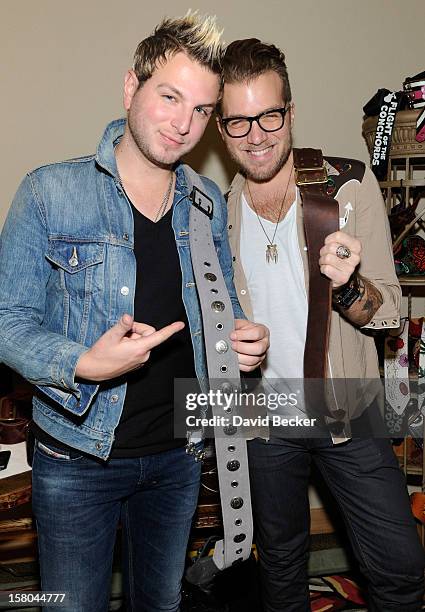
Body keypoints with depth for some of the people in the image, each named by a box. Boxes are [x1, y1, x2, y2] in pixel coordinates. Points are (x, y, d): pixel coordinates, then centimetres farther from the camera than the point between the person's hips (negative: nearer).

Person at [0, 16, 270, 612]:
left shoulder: (208, 203, 3)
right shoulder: (50, 192, -12)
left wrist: (243, 339, -10)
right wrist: (83, 365, -30)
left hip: (180, 452, 4)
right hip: (77, 457, -4)